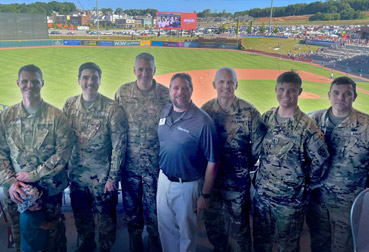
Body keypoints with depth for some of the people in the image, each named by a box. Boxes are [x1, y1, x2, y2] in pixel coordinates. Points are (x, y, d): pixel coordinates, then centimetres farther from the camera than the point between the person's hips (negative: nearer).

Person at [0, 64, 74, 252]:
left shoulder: (56, 117, -8)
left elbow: (63, 153, -12)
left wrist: (33, 175, -14)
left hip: (49, 188, -2)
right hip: (15, 190, 2)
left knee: (54, 232, 13)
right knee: (20, 236, 16)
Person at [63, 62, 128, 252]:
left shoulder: (112, 108, -15)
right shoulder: (69, 105, -2)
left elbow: (119, 145, -13)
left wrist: (113, 177, -13)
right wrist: (64, 169, 5)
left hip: (102, 175, -4)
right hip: (76, 173, 4)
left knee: (105, 215, 12)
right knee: (80, 213, 21)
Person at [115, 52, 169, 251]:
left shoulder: (166, 94, -7)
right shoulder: (123, 92, -3)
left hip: (155, 163, -2)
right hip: (129, 162, 2)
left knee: (153, 208, 10)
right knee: (131, 207, 17)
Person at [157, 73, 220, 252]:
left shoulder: (203, 121, -21)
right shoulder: (164, 113, -1)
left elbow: (212, 162, -17)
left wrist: (205, 195, -13)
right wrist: (159, 174, 10)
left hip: (187, 185, -5)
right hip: (164, 180, 5)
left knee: (186, 230, 16)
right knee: (165, 227, 22)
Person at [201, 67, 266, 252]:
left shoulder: (249, 112, -12)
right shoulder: (205, 110, -3)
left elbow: (259, 145, -7)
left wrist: (248, 166, -5)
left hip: (238, 180, -3)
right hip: (210, 177, 4)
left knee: (239, 223, 12)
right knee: (212, 221, 21)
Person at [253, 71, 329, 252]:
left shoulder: (307, 127, -17)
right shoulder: (267, 117, -2)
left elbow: (320, 161, -11)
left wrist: (307, 187, -5)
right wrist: (258, 176, 9)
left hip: (291, 199, -4)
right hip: (261, 193, 4)